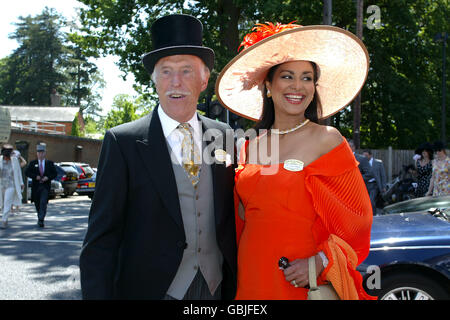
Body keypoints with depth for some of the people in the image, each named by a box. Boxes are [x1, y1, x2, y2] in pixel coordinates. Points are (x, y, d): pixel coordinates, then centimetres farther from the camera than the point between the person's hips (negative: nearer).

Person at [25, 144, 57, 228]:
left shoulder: (50, 163, 7)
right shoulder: (32, 163, 7)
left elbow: (55, 173, 6)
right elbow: (27, 172, -1)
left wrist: (48, 177, -13)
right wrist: (35, 176, -16)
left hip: (45, 186, -2)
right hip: (36, 186, 2)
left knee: (43, 203, -16)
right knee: (37, 204, 11)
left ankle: (41, 220, -18)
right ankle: (40, 217, 33)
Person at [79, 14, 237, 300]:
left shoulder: (225, 138, 2)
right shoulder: (123, 142, -8)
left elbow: (233, 219, 7)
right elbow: (101, 238, -9)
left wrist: (235, 288, 4)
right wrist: (97, 294, -15)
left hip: (217, 288, 3)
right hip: (149, 289, -3)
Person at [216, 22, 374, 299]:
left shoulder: (327, 140, -7)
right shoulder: (251, 147, 6)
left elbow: (357, 218, -7)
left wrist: (320, 263, -18)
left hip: (303, 284, -4)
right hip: (251, 281, 4)